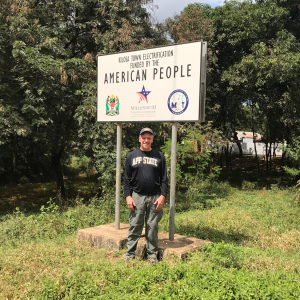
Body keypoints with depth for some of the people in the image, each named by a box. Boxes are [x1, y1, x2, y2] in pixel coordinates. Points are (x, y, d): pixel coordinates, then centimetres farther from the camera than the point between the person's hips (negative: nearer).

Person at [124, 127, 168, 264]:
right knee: (135, 226, 2)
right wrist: (128, 196, -2)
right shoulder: (131, 156, 9)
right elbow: (127, 178, 7)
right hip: (137, 196, 0)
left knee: (153, 227, 5)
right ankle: (130, 253, 13)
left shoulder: (159, 156, 8)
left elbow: (164, 179, 6)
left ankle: (152, 254, 16)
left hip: (155, 197, 0)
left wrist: (162, 196, -5)